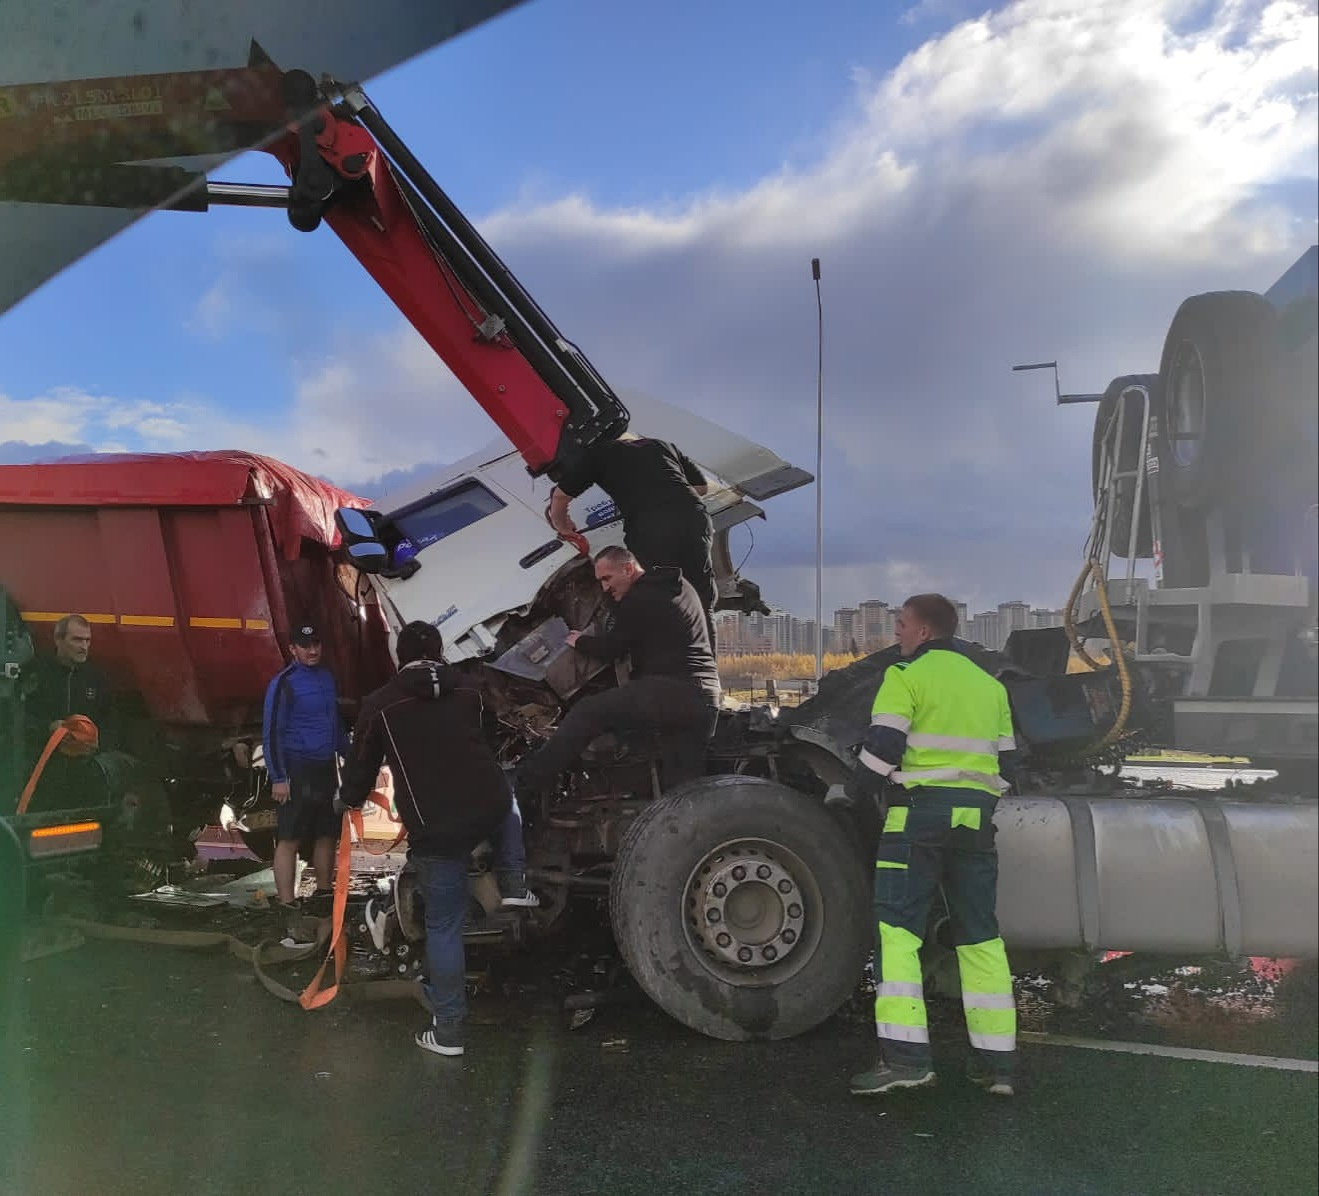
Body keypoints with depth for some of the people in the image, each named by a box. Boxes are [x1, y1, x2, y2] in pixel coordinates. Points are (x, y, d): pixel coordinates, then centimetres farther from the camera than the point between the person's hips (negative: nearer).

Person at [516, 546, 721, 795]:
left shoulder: (639, 600, -5)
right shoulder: (682, 586, 21)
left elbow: (611, 649, -1)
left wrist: (579, 641, 18)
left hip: (669, 689, -9)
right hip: (707, 698, 9)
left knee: (586, 712, -4)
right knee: (684, 784, 10)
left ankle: (529, 777, 1)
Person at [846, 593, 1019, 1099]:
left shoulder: (907, 675, -2)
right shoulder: (989, 684, 19)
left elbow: (881, 749, -10)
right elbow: (1005, 760, 20)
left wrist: (854, 792, 5)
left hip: (920, 808, -6)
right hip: (977, 814, 7)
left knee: (898, 928, -6)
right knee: (981, 934, 12)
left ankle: (906, 1055, -13)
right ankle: (996, 1061, 14)